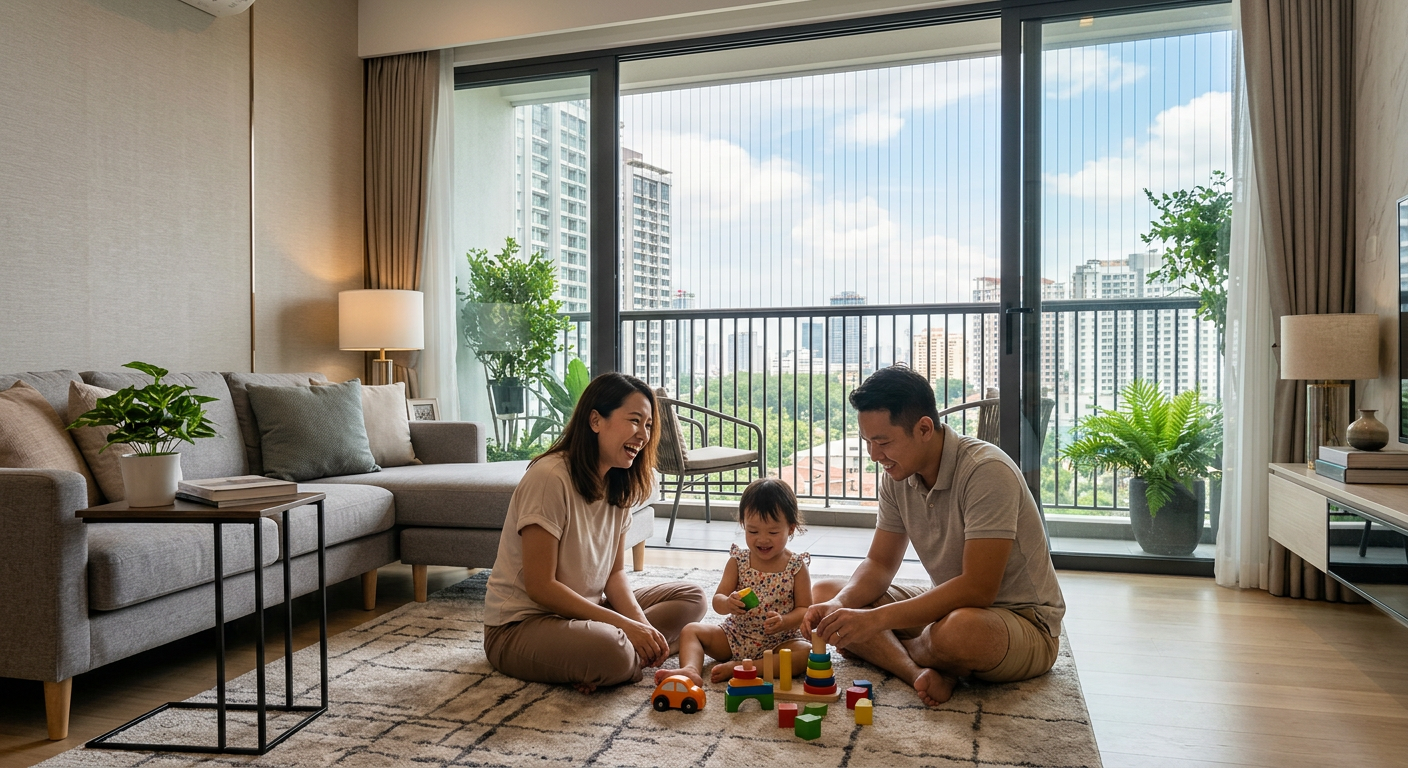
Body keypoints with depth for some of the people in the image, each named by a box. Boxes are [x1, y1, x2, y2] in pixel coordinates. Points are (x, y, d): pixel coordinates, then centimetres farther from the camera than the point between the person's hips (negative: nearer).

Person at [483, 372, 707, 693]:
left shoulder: (618, 485, 5)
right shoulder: (549, 477, -21)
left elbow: (615, 573, 6)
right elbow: (540, 586, -22)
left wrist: (640, 623, -14)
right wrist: (625, 625, -23)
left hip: (584, 610, 9)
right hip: (520, 625, -9)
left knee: (691, 597, 2)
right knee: (610, 651, -39)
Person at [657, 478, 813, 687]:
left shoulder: (796, 567, -8)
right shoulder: (738, 561, -3)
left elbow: (805, 609, -7)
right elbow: (717, 600, -4)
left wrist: (783, 621, -28)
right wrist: (728, 604, -29)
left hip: (779, 642, -2)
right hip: (735, 637, 3)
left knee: (808, 653, -31)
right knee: (692, 630, -9)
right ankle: (691, 671, -36)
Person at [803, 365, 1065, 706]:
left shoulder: (986, 471, -26)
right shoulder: (897, 476, -3)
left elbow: (977, 589, -30)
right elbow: (880, 563, 3)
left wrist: (875, 619, -34)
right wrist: (841, 604, -19)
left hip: (1027, 624, -7)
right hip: (950, 607, 7)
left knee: (960, 629, -41)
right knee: (824, 594, -5)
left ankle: (890, 651, -8)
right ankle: (921, 672, -21)